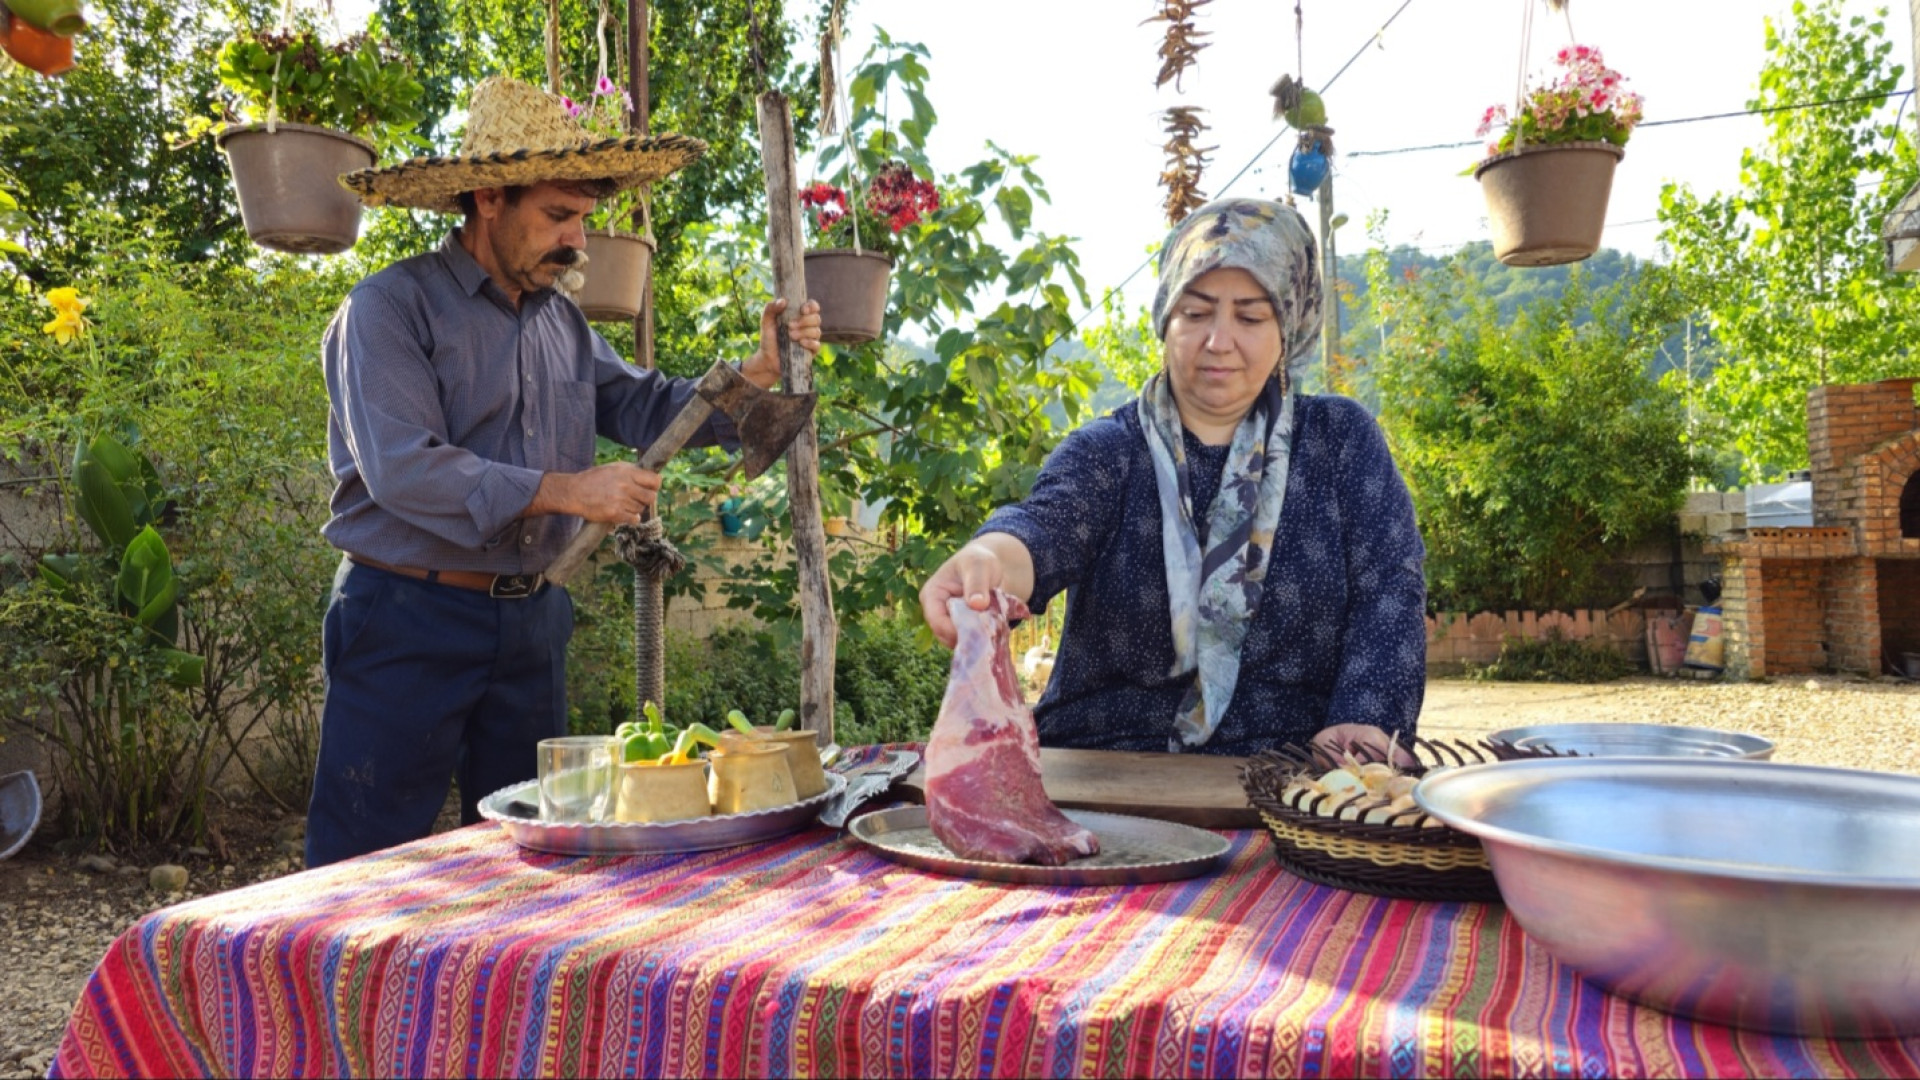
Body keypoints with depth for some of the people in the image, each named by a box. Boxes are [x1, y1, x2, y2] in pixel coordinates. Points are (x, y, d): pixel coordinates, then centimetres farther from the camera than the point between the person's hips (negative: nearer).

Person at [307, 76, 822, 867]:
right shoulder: (391, 309, -10)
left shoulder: (561, 323, 11)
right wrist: (565, 492, -25)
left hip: (531, 619, 7)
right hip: (408, 622, -6)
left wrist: (759, 374, -7)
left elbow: (647, 410, 8)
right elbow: (403, 469, -22)